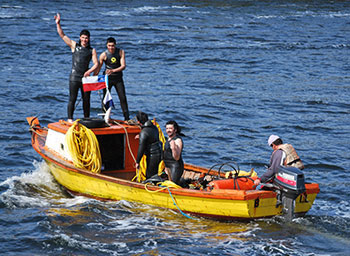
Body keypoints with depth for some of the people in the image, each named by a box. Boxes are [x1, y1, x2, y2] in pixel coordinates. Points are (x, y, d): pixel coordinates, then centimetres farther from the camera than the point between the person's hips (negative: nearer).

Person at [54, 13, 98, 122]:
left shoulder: (92, 50, 9)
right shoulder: (74, 45, 5)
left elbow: (96, 63, 3)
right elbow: (62, 35, 2)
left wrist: (89, 71, -14)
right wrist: (58, 24, -8)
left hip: (85, 77, 2)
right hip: (74, 77, -2)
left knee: (86, 99, 7)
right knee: (72, 99, -4)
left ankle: (87, 119, 17)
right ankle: (70, 119, 0)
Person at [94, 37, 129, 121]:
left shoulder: (121, 52, -8)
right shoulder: (103, 55, -10)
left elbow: (123, 66, -16)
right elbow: (98, 68, -6)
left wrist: (113, 70, -31)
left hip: (118, 78, 1)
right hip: (108, 79, -1)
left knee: (123, 98, -1)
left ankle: (127, 118, 6)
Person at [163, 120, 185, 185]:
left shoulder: (178, 140, -18)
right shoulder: (169, 138, 10)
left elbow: (177, 158, -24)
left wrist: (173, 148, -41)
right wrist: (166, 166, 26)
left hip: (175, 167, -10)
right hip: (169, 166, 10)